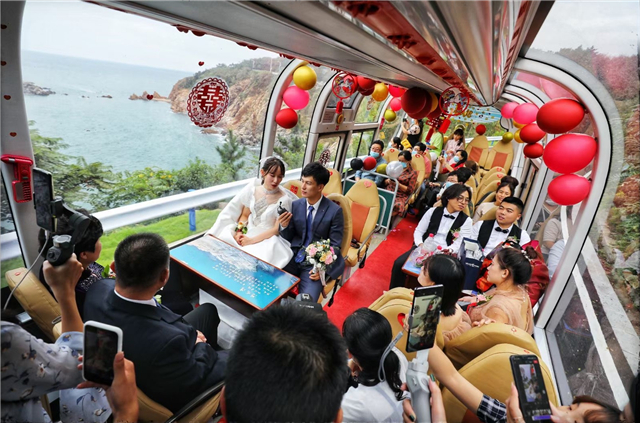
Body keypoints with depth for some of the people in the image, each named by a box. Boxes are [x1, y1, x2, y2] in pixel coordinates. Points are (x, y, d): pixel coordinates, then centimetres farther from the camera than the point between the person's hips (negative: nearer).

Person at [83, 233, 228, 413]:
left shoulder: (100, 289, -24)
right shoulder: (168, 341, -44)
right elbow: (193, 383, -24)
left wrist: (188, 335, -2)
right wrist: (201, 345, -5)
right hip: (176, 393, -6)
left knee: (208, 310, 21)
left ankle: (210, 352, 47)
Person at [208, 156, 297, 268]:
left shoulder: (284, 200, -15)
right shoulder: (252, 189, -2)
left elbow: (277, 229, -12)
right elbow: (244, 215, 8)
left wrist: (252, 240, -16)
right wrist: (239, 231, -11)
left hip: (267, 238, -4)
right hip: (248, 231, 5)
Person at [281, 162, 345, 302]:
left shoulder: (334, 211, -10)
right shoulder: (296, 205, 2)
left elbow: (334, 246, -5)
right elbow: (289, 239, 7)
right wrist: (284, 226, -15)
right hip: (293, 257, 4)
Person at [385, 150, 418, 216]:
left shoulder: (413, 173, 6)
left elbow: (410, 190, -1)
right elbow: (385, 181, 19)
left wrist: (397, 184, -13)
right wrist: (388, 181, -6)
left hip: (400, 196, -4)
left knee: (397, 205, -39)